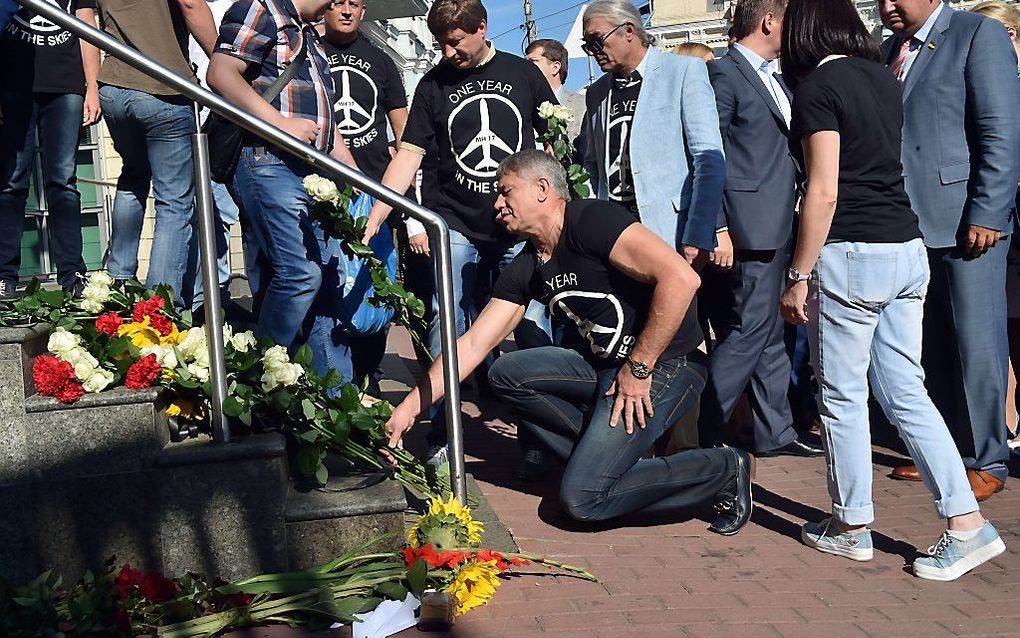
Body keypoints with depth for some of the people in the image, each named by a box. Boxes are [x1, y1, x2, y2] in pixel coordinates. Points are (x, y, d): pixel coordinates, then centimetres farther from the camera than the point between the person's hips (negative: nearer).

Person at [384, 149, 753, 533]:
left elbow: (680, 278, -25)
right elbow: (473, 344, 9)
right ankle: (599, 457, -1)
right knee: (506, 373, -4)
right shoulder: (525, 268, 10)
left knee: (582, 497, -15)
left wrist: (638, 368, -19)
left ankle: (723, 471, 1)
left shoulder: (591, 221, -15)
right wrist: (411, 406, 2)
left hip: (666, 366, -8)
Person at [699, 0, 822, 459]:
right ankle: (702, 435, -1)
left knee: (770, 334, 14)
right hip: (748, 229, -10)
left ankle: (775, 432, 22)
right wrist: (716, 229, -20)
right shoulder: (724, 74, -10)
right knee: (747, 333, -9)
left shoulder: (775, 80, 18)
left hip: (776, 228, 10)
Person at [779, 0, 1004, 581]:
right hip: (907, 250, 8)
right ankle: (968, 524, 8)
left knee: (843, 395, 6)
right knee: (906, 393, 10)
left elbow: (824, 193, -15)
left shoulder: (818, 87, -11)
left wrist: (799, 276, -10)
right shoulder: (884, 79, 12)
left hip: (852, 252, -7)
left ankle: (852, 527, 17)